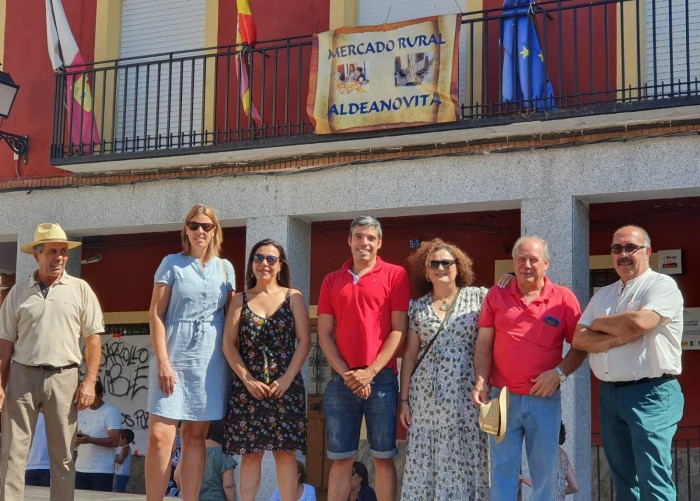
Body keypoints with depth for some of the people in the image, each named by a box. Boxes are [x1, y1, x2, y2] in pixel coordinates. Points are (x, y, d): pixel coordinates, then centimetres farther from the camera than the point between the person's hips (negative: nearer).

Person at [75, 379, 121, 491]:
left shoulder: (111, 412, -5)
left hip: (102, 471, -6)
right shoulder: (81, 413, 17)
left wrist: (90, 440, -25)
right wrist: (76, 439, -5)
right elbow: (75, 441, 20)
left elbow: (115, 441, -13)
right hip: (80, 469, 6)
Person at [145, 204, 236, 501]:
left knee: (196, 436, 6)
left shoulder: (225, 268, 12)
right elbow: (156, 313, -1)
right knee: (160, 437, -9)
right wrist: (163, 361, -11)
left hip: (210, 360, 3)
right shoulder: (172, 263, 4)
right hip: (173, 356, -2)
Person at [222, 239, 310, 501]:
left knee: (285, 450, -3)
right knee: (250, 452, 0)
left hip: (285, 386, -1)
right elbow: (229, 344, 4)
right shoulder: (240, 300, 11)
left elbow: (304, 341, 0)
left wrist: (287, 378, -11)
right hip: (248, 387, 1)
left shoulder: (293, 297, 7)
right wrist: (247, 379, -8)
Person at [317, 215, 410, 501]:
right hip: (341, 380, 3)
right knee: (340, 458, 5)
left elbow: (398, 330, -4)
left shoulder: (395, 275, 2)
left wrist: (370, 372, -11)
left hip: (381, 378, -3)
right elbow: (324, 334, 8)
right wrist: (346, 374, -5)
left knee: (383, 457, 3)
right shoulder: (332, 281, 12)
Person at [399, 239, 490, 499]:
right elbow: (409, 355, 10)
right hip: (426, 395, 2)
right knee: (426, 462, 1)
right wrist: (404, 399, 6)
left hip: (467, 395, -2)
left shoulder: (479, 297, 5)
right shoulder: (417, 307, 10)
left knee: (466, 462, -1)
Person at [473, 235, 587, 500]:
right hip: (503, 397, 1)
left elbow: (579, 346, 3)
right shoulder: (496, 295, 5)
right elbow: (484, 344, 4)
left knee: (545, 471, 7)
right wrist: (481, 382, -7)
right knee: (502, 471, 5)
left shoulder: (564, 298, 1)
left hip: (545, 399, 0)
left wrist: (559, 373, -11)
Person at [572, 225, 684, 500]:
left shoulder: (662, 285, -5)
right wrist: (621, 336, -13)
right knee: (623, 478, 14)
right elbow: (580, 339, 5)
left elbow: (639, 322, -22)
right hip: (608, 394, 7)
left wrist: (599, 323, -3)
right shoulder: (602, 295, 15)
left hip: (650, 394, -7)